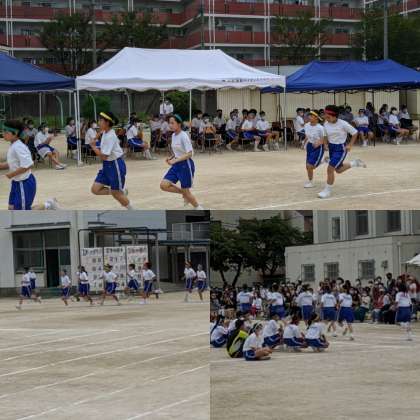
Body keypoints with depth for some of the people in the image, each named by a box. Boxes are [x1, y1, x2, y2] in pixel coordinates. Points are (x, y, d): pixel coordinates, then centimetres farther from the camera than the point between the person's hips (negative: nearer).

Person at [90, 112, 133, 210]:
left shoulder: (110, 137, -23)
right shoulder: (105, 133, 3)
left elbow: (103, 156, -24)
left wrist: (94, 147, -11)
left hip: (116, 165, -9)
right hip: (107, 165, 9)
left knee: (116, 194, 2)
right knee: (95, 189, 1)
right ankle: (121, 191, 15)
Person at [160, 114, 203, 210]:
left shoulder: (183, 136, -18)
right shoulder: (173, 135, 7)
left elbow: (189, 153, -23)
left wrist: (175, 160, -29)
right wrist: (171, 157, 3)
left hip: (186, 165, -8)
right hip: (176, 165, 8)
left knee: (185, 191, 0)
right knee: (163, 185, -7)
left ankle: (199, 210, 21)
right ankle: (183, 193, 14)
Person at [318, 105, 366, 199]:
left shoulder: (343, 124, -21)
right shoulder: (326, 124, -5)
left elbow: (355, 133, -10)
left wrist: (350, 145, -14)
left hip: (340, 148, -7)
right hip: (331, 147, 7)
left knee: (330, 169, -14)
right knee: (338, 170, 20)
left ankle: (327, 191, 0)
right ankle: (355, 163, 43)